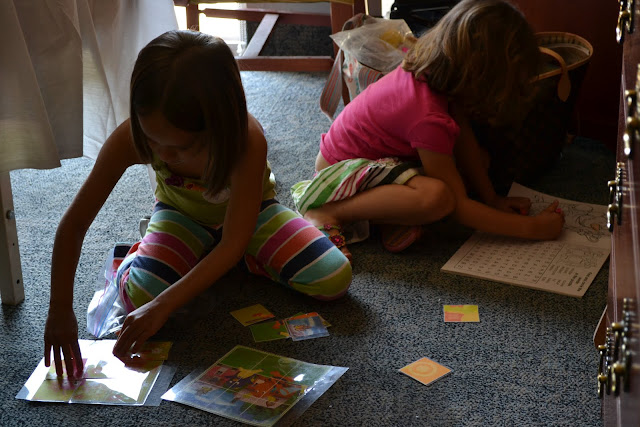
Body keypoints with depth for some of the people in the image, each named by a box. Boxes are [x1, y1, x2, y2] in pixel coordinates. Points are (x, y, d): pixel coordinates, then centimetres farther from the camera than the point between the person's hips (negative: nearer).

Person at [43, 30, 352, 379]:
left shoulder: (248, 140, -40)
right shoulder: (131, 139, -34)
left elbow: (234, 244, -38)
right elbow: (73, 224, -27)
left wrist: (163, 306, -45)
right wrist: (60, 310, -34)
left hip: (248, 213, 1)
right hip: (181, 215, 0)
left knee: (334, 280, -18)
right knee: (138, 295, -30)